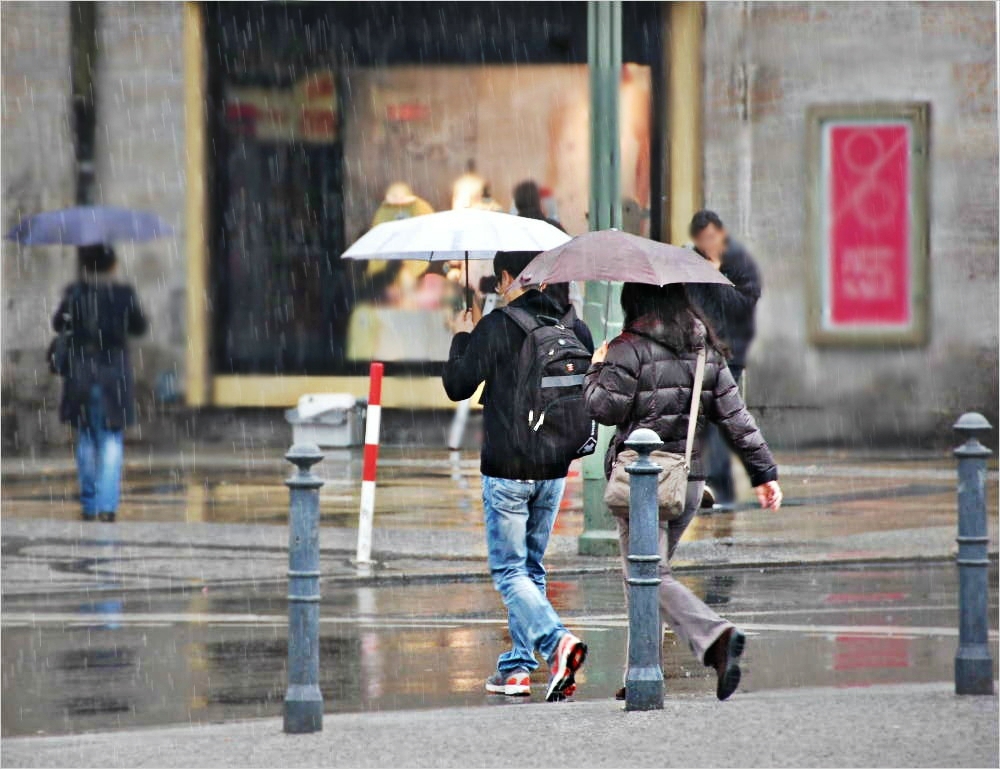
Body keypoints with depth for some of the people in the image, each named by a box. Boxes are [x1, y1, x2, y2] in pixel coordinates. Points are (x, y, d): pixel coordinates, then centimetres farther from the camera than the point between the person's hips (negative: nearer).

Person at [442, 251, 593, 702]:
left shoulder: (494, 328, -11)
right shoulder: (574, 329, 5)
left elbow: (457, 386, -8)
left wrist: (460, 340, 7)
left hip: (506, 471, -5)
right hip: (553, 470, 5)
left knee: (509, 570, -2)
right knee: (532, 567, 16)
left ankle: (557, 641, -24)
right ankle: (518, 667, 17)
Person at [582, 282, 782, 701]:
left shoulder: (630, 348, -10)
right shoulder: (706, 350, 9)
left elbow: (606, 407, -11)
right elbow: (735, 415, 8)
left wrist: (597, 369, 9)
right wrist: (764, 473, 10)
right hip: (690, 478, 7)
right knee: (650, 572, 17)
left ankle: (716, 636, -30)